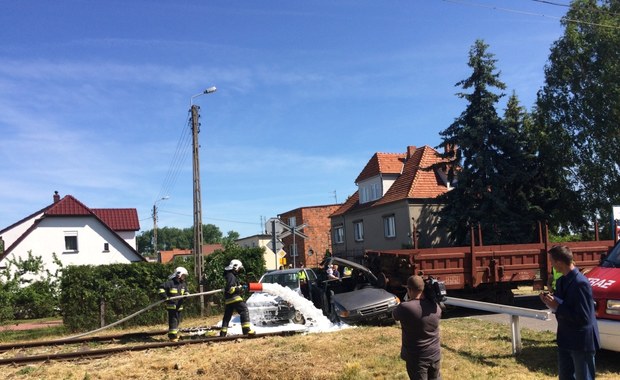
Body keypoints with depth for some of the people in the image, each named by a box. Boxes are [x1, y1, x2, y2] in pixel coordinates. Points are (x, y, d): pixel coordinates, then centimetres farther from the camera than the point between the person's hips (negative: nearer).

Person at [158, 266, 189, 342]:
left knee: (178, 321, 17)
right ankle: (172, 336, -5)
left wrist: (186, 294, -5)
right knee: (173, 321, -9)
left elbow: (186, 291, 19)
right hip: (172, 305, -8)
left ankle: (175, 334, 32)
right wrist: (165, 297, -22)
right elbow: (161, 289, -15)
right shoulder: (170, 283, -13)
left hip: (179, 306, 8)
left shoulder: (183, 284, 10)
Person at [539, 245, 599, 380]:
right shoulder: (561, 281, 5)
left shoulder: (580, 283, -23)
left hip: (582, 342, -9)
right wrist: (552, 301, -5)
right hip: (565, 339, 9)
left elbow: (583, 317, -25)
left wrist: (557, 306, -22)